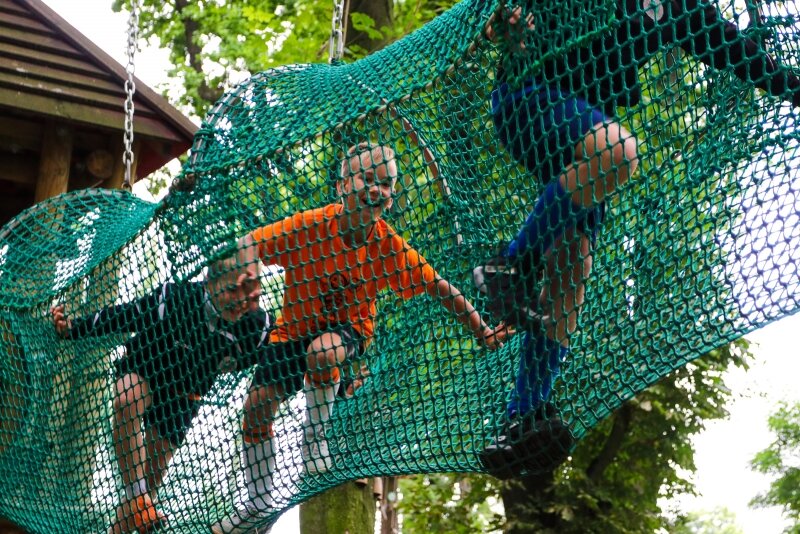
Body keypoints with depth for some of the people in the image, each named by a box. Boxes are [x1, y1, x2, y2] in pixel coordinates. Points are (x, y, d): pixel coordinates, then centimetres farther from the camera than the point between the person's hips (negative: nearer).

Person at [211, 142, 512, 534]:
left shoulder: (389, 245, -21)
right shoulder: (309, 227, -25)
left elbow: (440, 288, -12)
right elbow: (249, 246, -21)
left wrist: (483, 333, -12)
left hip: (348, 328, -1)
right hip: (295, 326, 2)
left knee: (321, 352, -37)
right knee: (256, 407, -3)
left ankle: (315, 436, -9)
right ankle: (261, 502, 20)